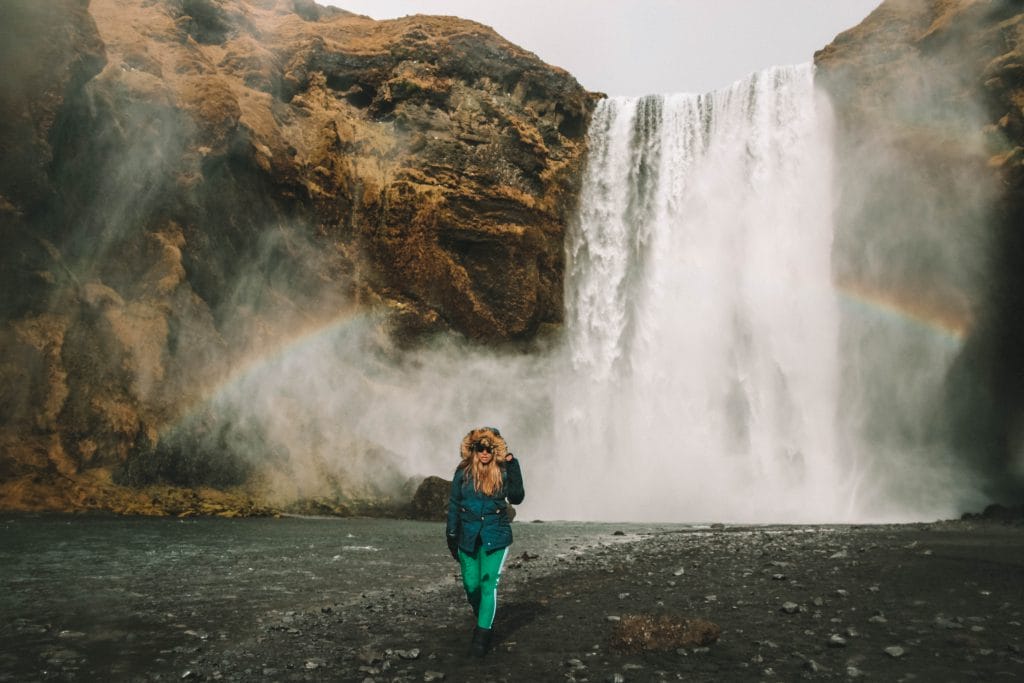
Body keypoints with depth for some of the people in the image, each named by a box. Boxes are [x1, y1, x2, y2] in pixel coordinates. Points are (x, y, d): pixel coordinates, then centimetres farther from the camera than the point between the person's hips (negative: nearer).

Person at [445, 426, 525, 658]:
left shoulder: (503, 471, -4)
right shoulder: (464, 471, -1)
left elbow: (516, 498, -13)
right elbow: (454, 503, 6)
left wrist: (513, 467, -19)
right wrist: (451, 535, 8)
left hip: (496, 536, -2)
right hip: (468, 536, 2)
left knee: (489, 584, -8)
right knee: (471, 585, 9)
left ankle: (482, 636, -1)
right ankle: (482, 619, 37)